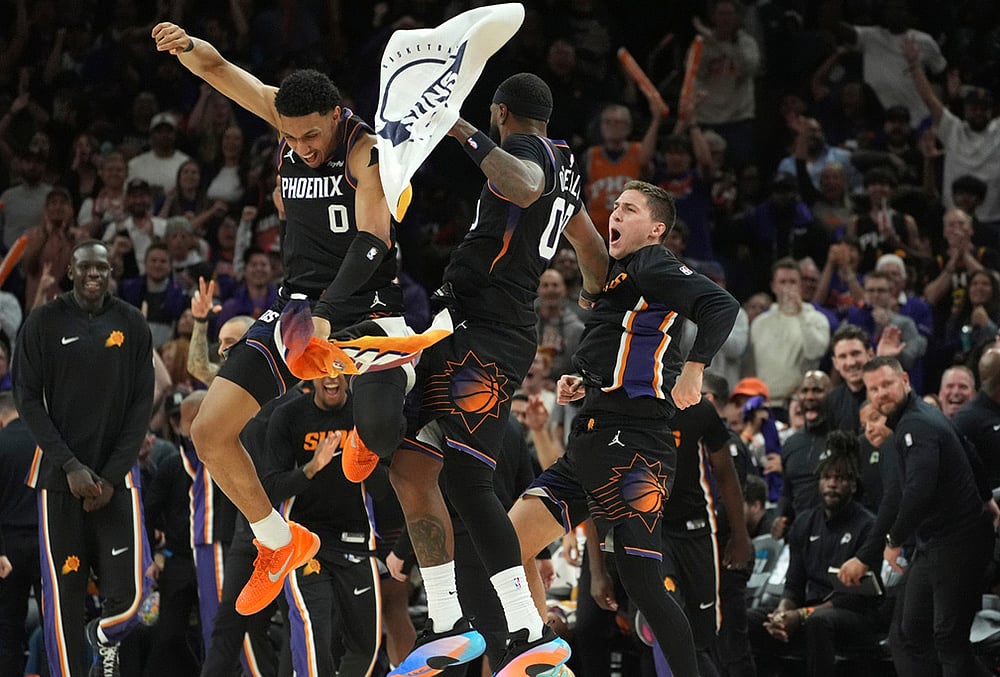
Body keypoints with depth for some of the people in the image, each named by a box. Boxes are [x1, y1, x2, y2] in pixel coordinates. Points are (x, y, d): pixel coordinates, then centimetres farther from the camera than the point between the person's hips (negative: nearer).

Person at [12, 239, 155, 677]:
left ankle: (105, 638, 26)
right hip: (59, 473, -1)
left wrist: (113, 474, -5)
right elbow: (28, 400, -2)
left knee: (128, 594, -8)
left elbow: (142, 404, 4)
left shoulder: (131, 324, 5)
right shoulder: (44, 324, 0)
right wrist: (70, 465, -11)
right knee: (63, 594, -1)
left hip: (116, 475, 1)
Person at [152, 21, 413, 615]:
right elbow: (216, 68, -1)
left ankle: (367, 435, 12)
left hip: (365, 307, -6)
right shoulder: (286, 113, 2)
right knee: (211, 432, -5)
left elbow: (372, 242, -25)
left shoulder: (368, 153, -16)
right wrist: (186, 46, -25)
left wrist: (327, 315, -37)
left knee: (383, 434, -30)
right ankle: (281, 545, 16)